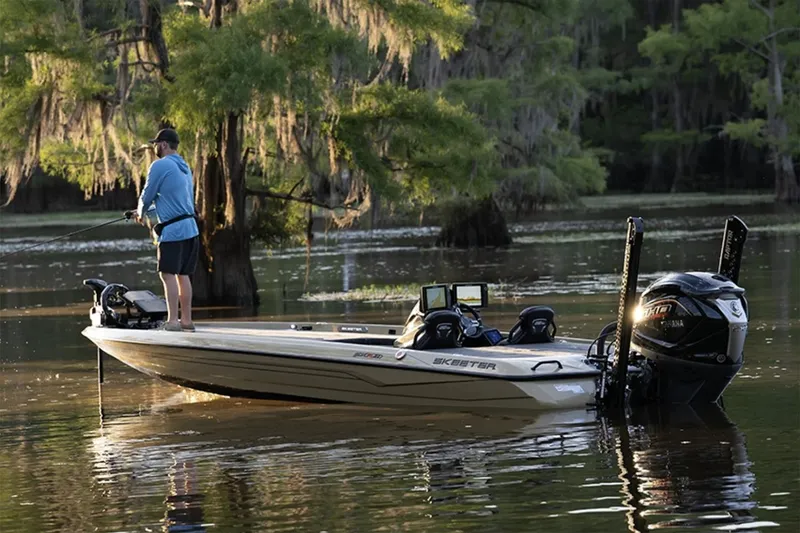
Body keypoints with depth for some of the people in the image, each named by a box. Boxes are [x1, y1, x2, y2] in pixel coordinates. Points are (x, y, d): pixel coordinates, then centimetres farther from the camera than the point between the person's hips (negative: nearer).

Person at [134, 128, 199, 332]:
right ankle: (186, 319, 13)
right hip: (190, 227, 8)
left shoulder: (160, 166, -9)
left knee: (168, 274, -9)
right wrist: (145, 210, 33)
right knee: (183, 274, 11)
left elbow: (147, 195, -4)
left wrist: (140, 212, 17)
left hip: (173, 229, -8)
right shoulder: (184, 167, 17)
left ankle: (173, 320, -15)